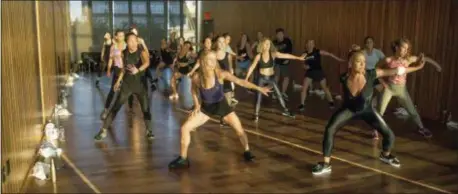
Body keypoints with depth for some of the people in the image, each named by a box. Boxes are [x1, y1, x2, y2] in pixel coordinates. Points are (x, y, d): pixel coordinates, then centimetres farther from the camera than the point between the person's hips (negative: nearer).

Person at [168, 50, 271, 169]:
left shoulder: (221, 74, -24)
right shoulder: (196, 77, -20)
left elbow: (240, 81, -26)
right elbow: (194, 89, 3)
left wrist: (258, 88, -29)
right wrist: (196, 104, -6)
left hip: (221, 105, -1)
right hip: (206, 107, 1)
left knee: (239, 128, -5)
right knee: (185, 128, -9)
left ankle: (247, 152, 23)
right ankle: (183, 159, 6)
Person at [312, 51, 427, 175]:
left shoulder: (371, 74, -28)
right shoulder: (344, 78, -26)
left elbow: (395, 71, -25)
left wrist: (417, 67, -26)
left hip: (367, 110, 1)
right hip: (348, 109, -1)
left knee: (390, 135, -2)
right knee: (329, 130, -23)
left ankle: (385, 155, 35)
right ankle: (326, 164, -10)